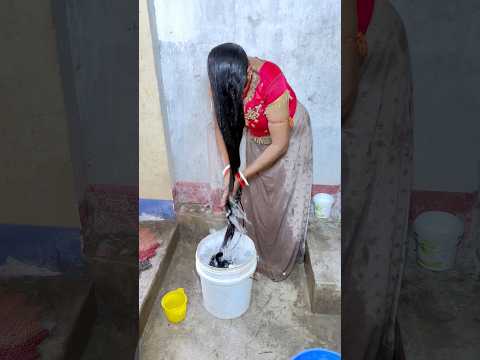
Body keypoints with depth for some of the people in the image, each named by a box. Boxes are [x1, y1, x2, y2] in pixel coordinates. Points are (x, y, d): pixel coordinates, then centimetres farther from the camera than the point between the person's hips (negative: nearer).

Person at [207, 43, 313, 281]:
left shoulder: (272, 85, -41)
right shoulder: (222, 83, -24)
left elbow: (280, 144, -32)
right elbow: (222, 126, -11)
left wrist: (242, 176, -27)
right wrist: (228, 170, -22)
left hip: (289, 139, -5)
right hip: (258, 139, 5)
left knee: (283, 204, 5)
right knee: (255, 199, 15)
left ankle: (280, 262, 27)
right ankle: (259, 253, 38)